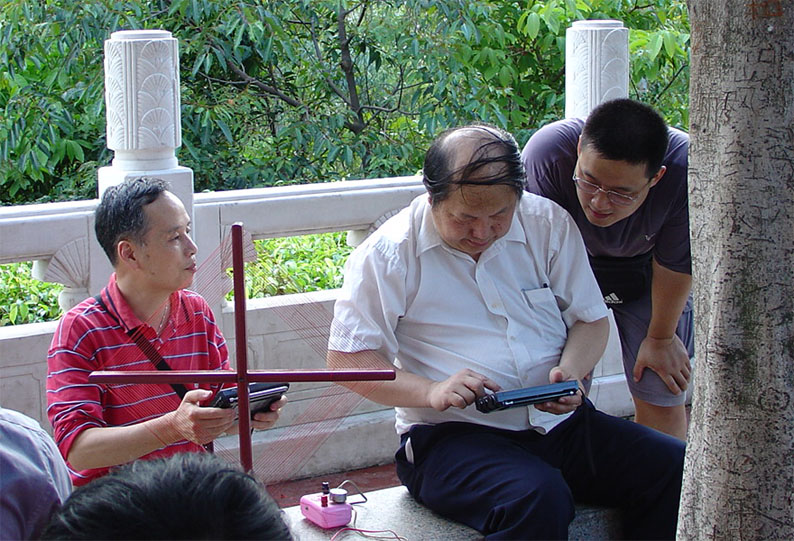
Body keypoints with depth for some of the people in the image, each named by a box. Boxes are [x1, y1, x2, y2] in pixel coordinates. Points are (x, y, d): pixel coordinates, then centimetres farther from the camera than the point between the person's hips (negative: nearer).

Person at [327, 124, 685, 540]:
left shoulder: (548, 224, 8)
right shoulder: (389, 253, -3)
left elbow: (590, 318, 15)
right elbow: (346, 356, -4)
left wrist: (570, 371, -8)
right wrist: (431, 392, -19)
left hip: (558, 423, 5)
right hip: (452, 435, -4)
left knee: (676, 468, -16)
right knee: (538, 499, -36)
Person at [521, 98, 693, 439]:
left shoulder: (686, 174, -35)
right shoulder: (546, 154, -37)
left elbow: (675, 266, -18)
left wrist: (661, 338, -4)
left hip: (645, 273, 1)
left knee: (662, 399, -3)